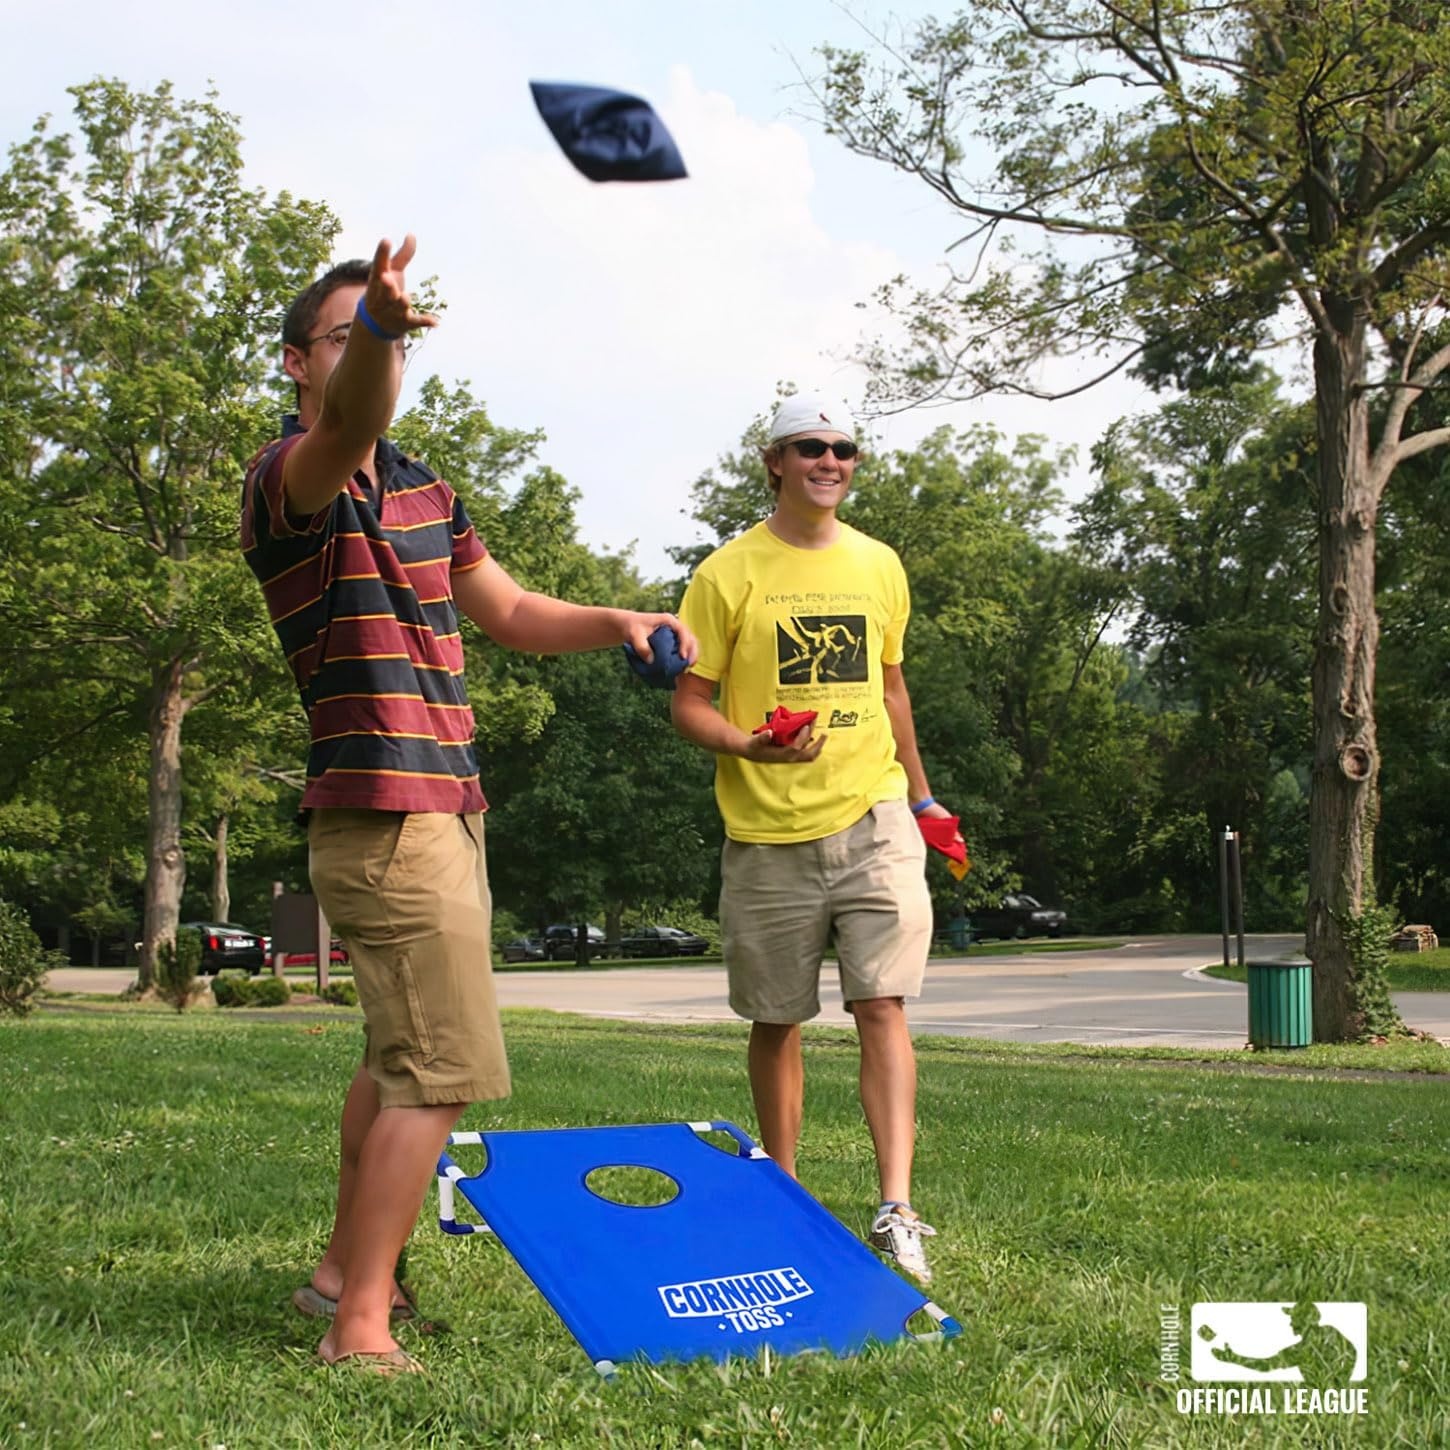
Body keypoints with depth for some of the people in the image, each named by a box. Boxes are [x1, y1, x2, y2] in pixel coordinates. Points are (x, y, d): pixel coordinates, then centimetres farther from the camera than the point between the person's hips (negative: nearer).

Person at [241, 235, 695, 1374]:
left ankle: (346, 1269, 33)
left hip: (447, 810, 10)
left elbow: (512, 615, 21)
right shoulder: (287, 480, -11)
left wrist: (620, 625, 3)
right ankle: (358, 1330, -10)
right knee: (445, 1070, -14)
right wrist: (373, 330, -57)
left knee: (400, 1056, 19)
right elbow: (344, 433, -36)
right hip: (387, 817, -10)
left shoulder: (425, 491, 17)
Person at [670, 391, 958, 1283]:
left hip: (873, 818, 2)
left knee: (883, 1005, -10)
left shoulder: (879, 566, 11)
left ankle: (897, 1211, -13)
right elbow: (690, 702, -1)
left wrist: (920, 796, 25)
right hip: (768, 832, -2)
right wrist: (751, 747, -20)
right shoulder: (730, 573, -1)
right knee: (777, 1022, 8)